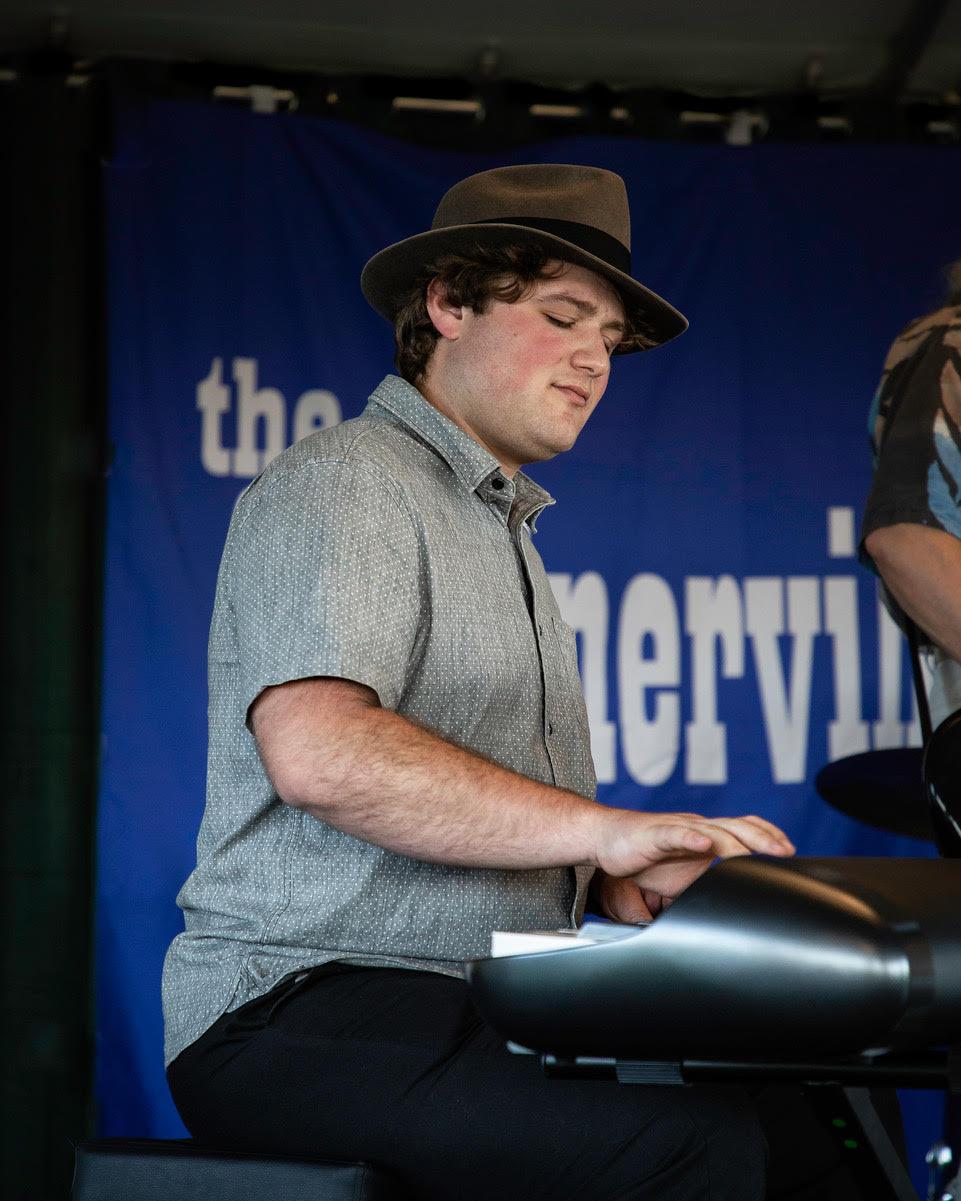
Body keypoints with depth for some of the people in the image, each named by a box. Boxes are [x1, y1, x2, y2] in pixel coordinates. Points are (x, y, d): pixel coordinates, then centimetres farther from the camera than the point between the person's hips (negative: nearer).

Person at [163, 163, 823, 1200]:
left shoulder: (504, 528, 25)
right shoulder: (340, 485, -5)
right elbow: (318, 751, -22)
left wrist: (618, 879, 2)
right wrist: (598, 829, -24)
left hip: (483, 1016, 9)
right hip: (302, 1012, -8)